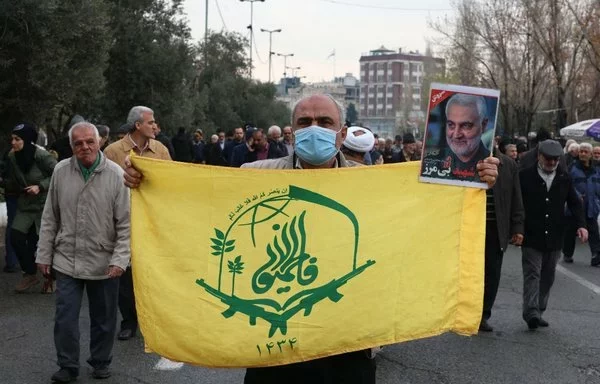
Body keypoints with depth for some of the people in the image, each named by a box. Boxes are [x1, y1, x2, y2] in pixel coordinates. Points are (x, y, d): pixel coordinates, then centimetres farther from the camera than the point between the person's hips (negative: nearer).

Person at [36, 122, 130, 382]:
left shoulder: (116, 175, -9)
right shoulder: (61, 172, -1)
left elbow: (125, 223, -8)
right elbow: (50, 218, 7)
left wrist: (120, 259, -14)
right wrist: (44, 254, 7)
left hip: (103, 263, -1)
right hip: (66, 260, 2)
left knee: (103, 318, 11)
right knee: (65, 318, 4)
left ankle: (101, 362, 30)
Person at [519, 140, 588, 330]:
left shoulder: (564, 179, 9)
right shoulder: (525, 176, -2)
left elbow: (574, 203, 12)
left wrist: (581, 225, -4)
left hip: (554, 238, 4)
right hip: (532, 237, -4)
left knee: (547, 277, 9)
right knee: (532, 274, -10)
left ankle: (539, 312, 17)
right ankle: (531, 312, -15)